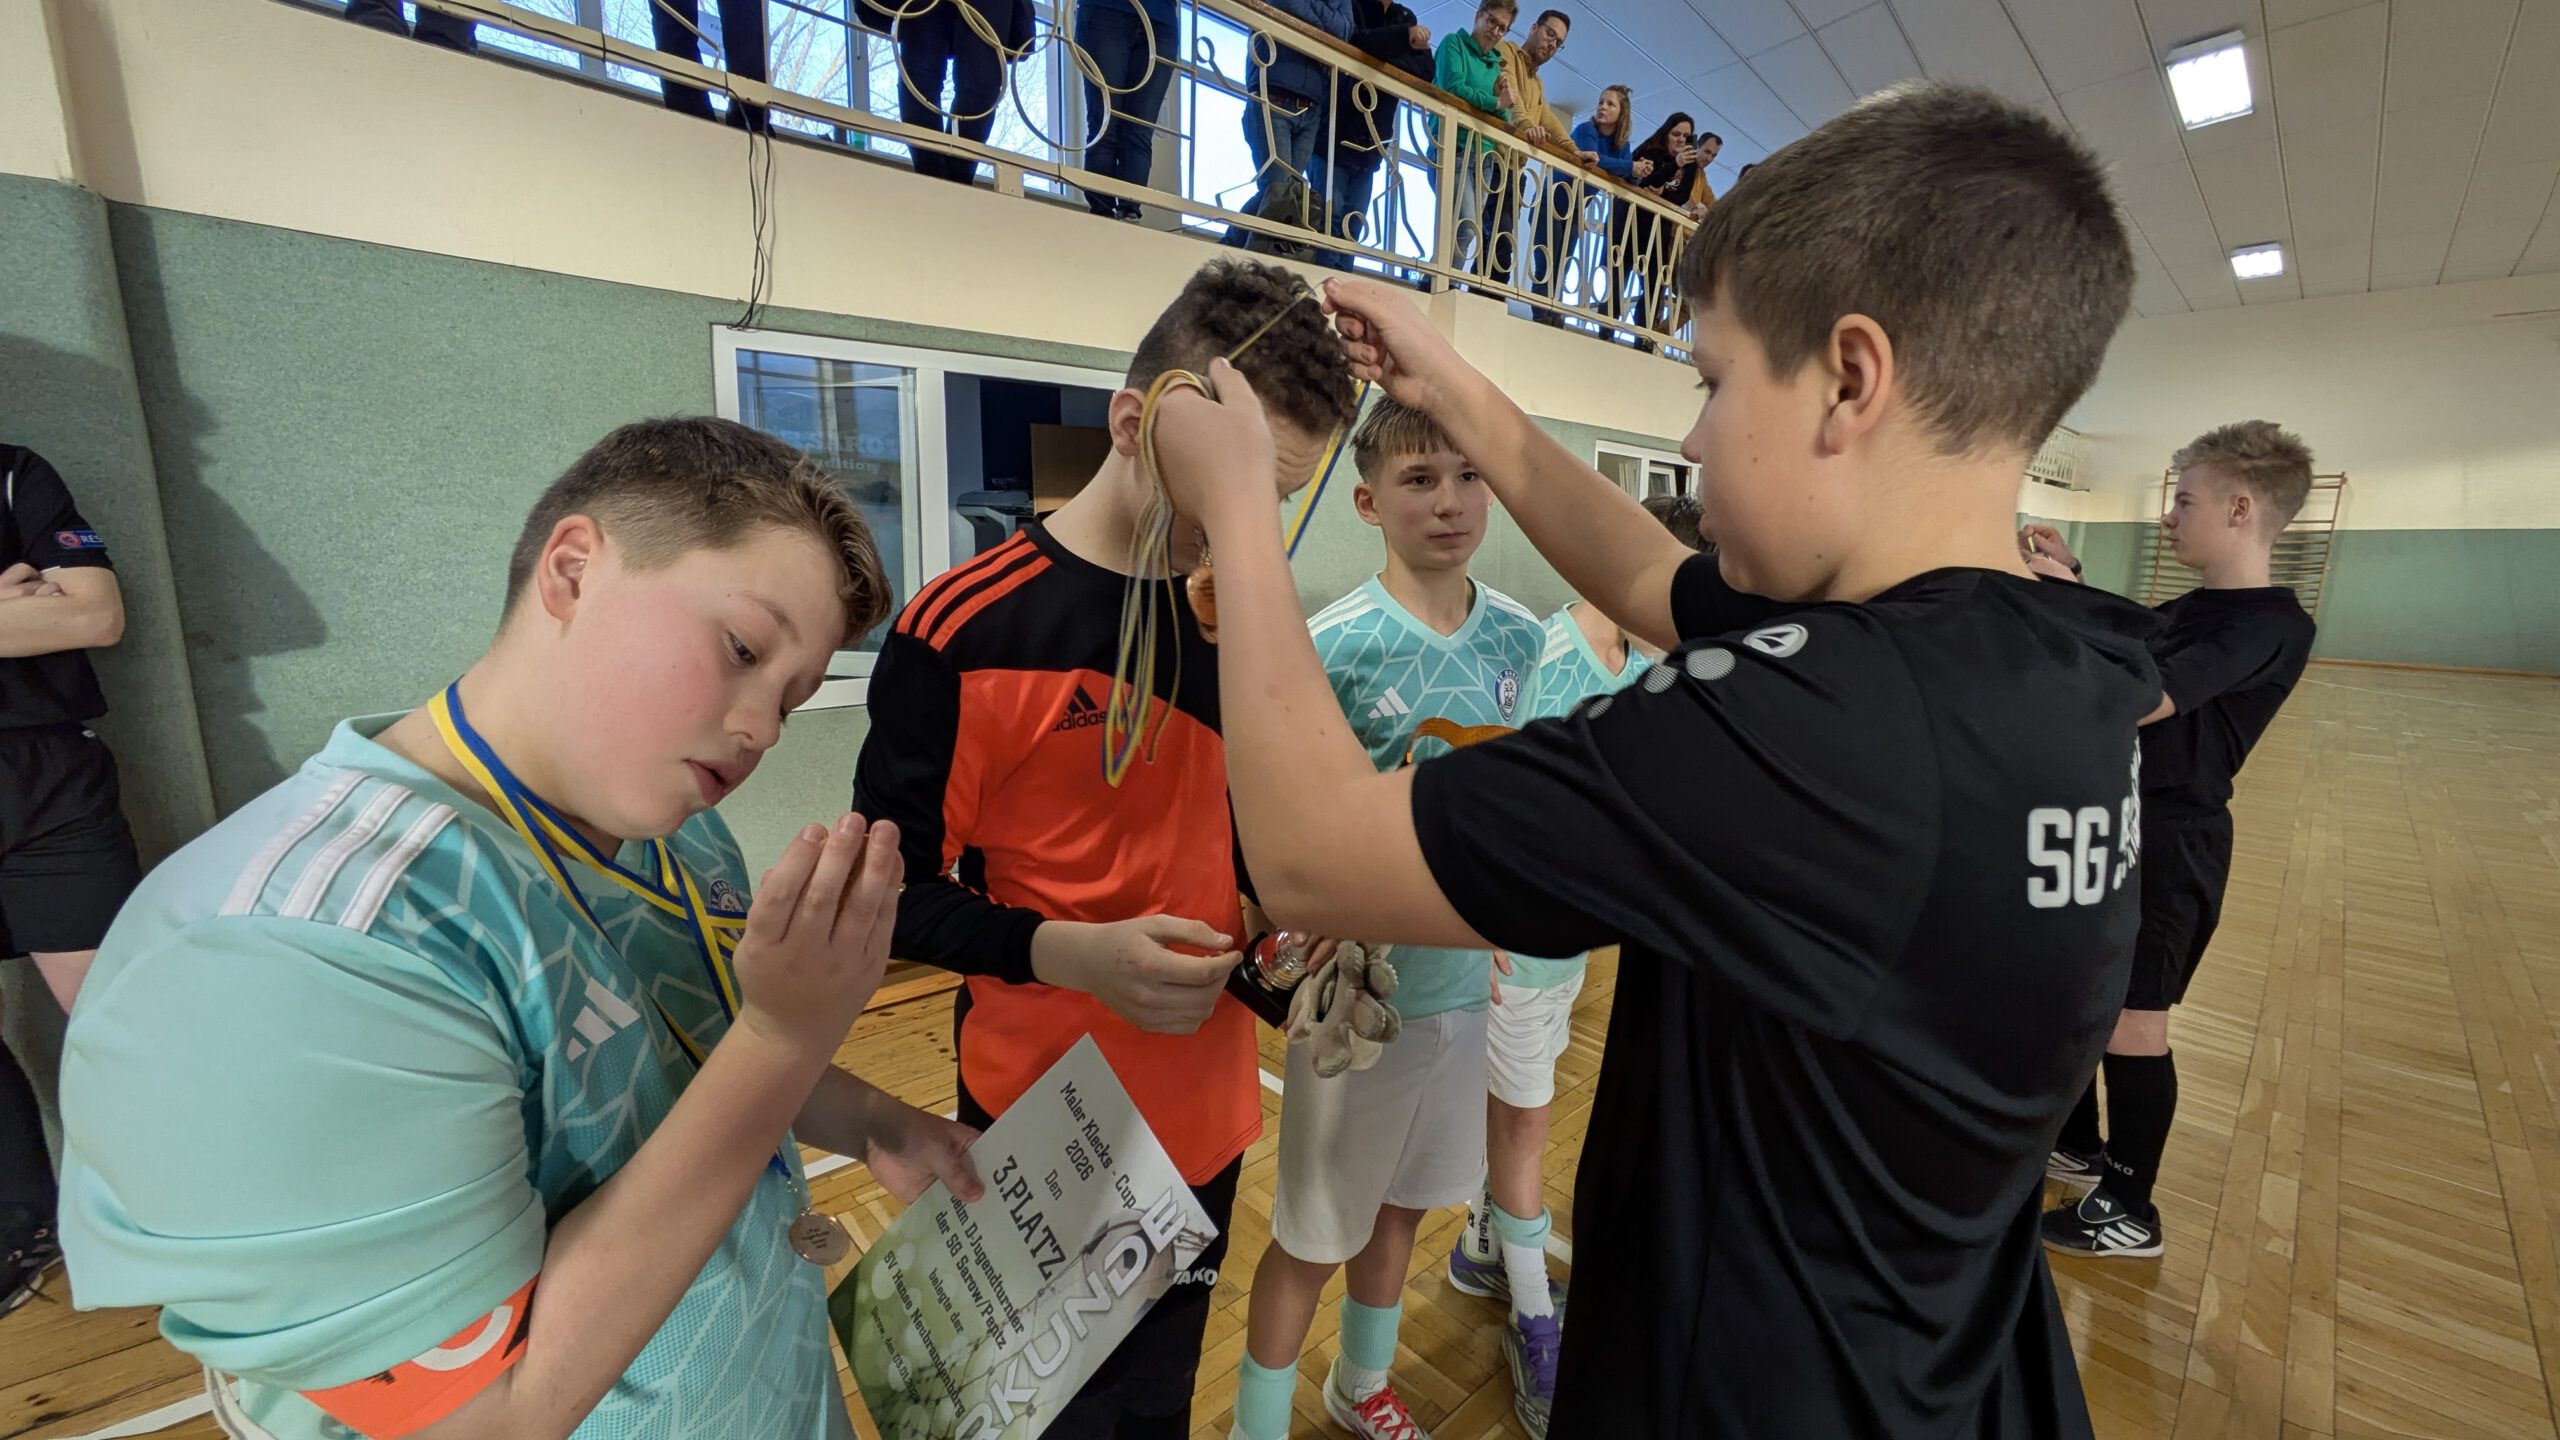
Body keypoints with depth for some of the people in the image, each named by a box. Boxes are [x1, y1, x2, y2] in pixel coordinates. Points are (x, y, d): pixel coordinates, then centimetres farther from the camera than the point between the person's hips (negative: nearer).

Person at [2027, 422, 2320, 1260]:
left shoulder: (2270, 625, -19)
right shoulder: (2189, 609, 8)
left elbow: (2137, 699, -31)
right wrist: (2066, 586, 2)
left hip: (2166, 844, -9)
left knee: (2129, 1027, 3)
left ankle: (2128, 1213, 21)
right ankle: (2077, 1146, 38)